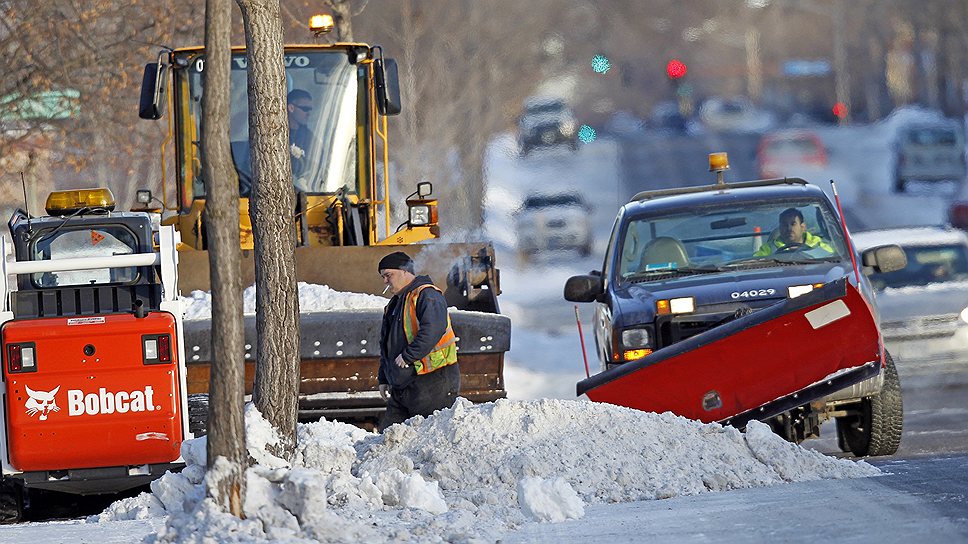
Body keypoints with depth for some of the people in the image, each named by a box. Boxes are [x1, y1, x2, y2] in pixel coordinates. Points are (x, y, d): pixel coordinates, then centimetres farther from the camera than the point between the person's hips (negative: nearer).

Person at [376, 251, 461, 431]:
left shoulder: (427, 295, -9)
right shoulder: (394, 305, 22)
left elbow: (432, 330, -26)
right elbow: (386, 345, 28)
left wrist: (408, 356, -23)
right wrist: (384, 379, 21)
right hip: (401, 388, 10)